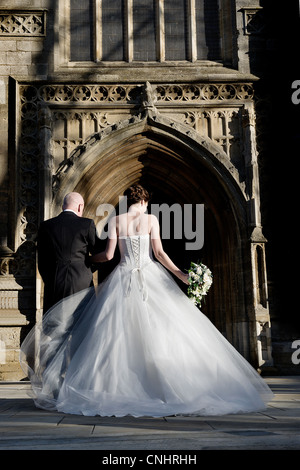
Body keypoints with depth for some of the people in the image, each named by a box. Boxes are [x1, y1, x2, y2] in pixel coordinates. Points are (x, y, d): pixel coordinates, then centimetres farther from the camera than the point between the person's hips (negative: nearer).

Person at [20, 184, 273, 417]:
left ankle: (121, 389, 3)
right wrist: (180, 274, 1)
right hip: (150, 277, -1)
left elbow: (108, 254, 0)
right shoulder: (151, 219, 2)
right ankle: (169, 387, -4)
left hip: (123, 279, 2)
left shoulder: (116, 220, 5)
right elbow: (159, 253, -5)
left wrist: (88, 257, 19)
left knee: (119, 336, 3)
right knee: (157, 333, 0)